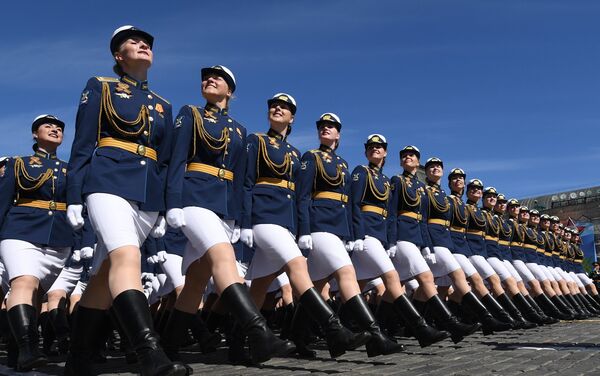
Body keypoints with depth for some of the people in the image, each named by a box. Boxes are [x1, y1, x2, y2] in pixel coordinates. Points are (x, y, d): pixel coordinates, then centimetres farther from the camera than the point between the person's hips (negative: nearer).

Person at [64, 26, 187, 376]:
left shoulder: (163, 106, 21)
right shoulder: (99, 87, 10)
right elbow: (83, 144, 3)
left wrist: (164, 210, 14)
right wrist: (74, 196, -4)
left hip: (150, 193, 5)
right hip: (109, 182, -5)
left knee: (107, 271, 6)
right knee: (127, 257, -26)